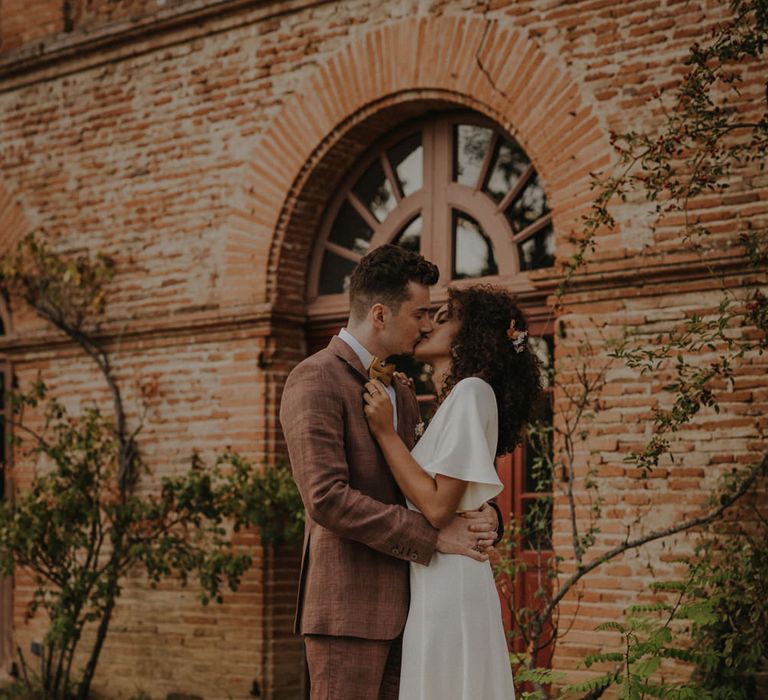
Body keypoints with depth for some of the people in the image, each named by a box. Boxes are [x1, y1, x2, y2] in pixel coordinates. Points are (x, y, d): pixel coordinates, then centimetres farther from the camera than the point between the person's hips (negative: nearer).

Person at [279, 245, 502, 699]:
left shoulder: (402, 393, 19)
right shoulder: (316, 381, -9)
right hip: (347, 606, -8)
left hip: (401, 606, 8)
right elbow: (326, 498, -19)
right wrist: (433, 535, -17)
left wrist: (482, 516, -1)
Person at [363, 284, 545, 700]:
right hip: (433, 587, 9)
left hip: (448, 587, -9)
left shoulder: (471, 392, -10)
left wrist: (385, 431, -13)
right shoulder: (452, 402, 19)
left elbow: (437, 506, -19)